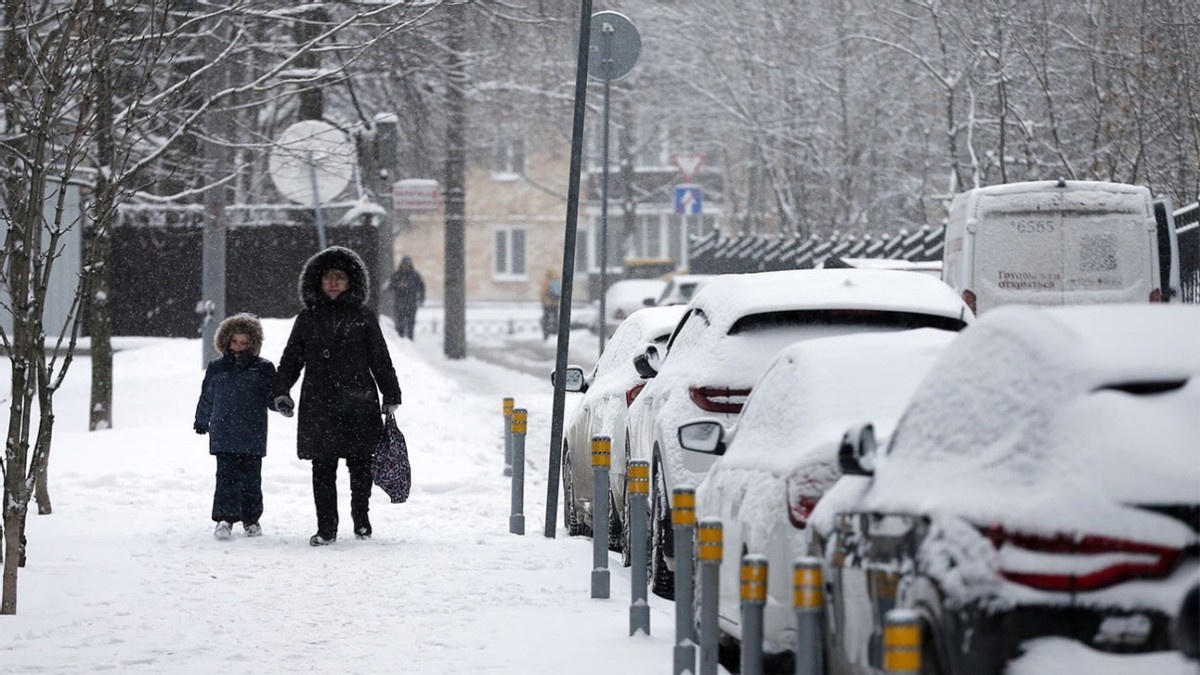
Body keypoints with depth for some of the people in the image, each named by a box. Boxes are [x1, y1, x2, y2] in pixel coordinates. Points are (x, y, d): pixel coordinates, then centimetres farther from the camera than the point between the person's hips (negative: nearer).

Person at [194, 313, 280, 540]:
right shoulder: (217, 367, 7)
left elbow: (273, 401, 4)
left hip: (253, 437, 0)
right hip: (224, 435, 0)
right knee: (227, 476, -10)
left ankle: (251, 519, 21)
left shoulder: (263, 368, 3)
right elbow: (206, 397, 19)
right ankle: (225, 518, -13)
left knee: (251, 479, 7)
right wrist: (201, 421, 24)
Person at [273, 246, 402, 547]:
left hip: (358, 405, -1)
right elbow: (291, 358, 14)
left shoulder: (363, 318, 6)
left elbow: (381, 361, 8)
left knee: (360, 465, 4)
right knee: (323, 470, -1)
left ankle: (361, 519, 24)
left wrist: (391, 398, 3)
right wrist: (282, 390, 0)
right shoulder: (307, 319, 11)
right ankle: (326, 528, 5)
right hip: (319, 406, 1)